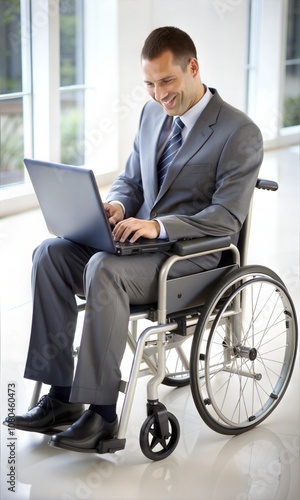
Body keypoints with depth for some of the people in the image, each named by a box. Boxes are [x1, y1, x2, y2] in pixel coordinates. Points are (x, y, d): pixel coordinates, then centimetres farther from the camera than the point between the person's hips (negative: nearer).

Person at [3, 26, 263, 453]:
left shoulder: (240, 133, -10)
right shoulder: (153, 114, 12)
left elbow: (228, 217, -17)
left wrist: (159, 225, -29)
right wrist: (117, 205, -5)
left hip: (193, 253, -7)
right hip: (138, 238, 8)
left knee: (104, 270, -34)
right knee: (50, 253, -15)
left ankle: (102, 409, -26)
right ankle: (61, 393, -13)